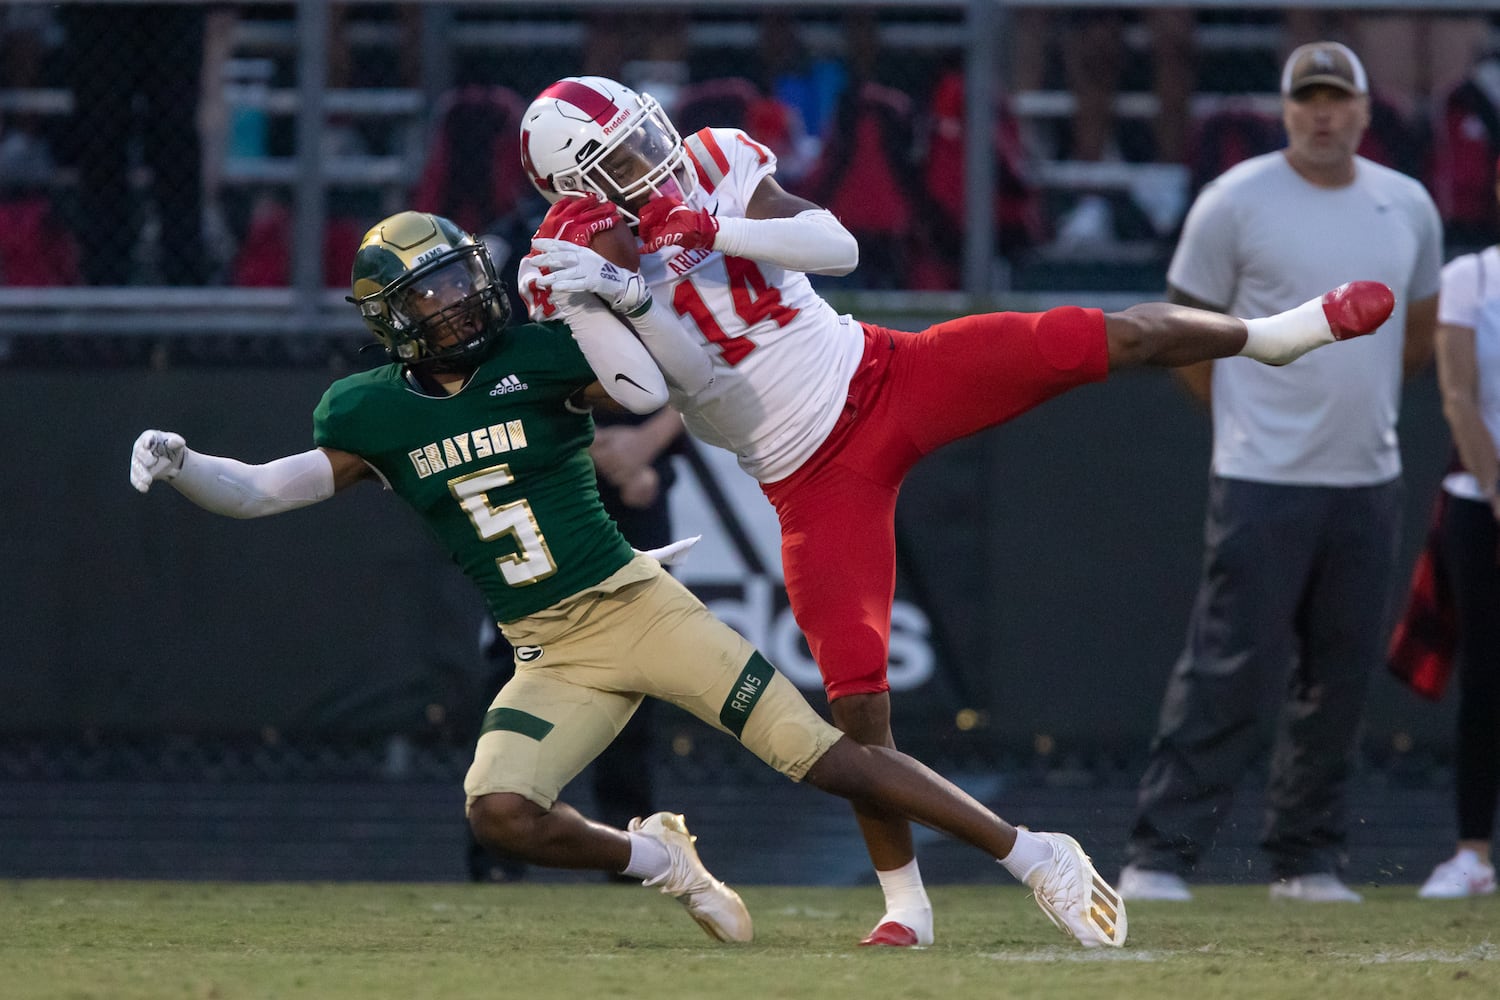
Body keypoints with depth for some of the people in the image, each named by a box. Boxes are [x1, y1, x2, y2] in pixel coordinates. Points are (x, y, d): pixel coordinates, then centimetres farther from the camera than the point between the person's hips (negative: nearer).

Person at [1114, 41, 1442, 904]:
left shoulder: (1409, 208, 9)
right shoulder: (1236, 202, -5)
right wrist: (1254, 416, 3)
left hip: (1369, 479, 5)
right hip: (1263, 481, -5)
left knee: (1342, 679, 7)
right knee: (1230, 674, -10)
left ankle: (1308, 859, 16)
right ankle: (1161, 856, -7)